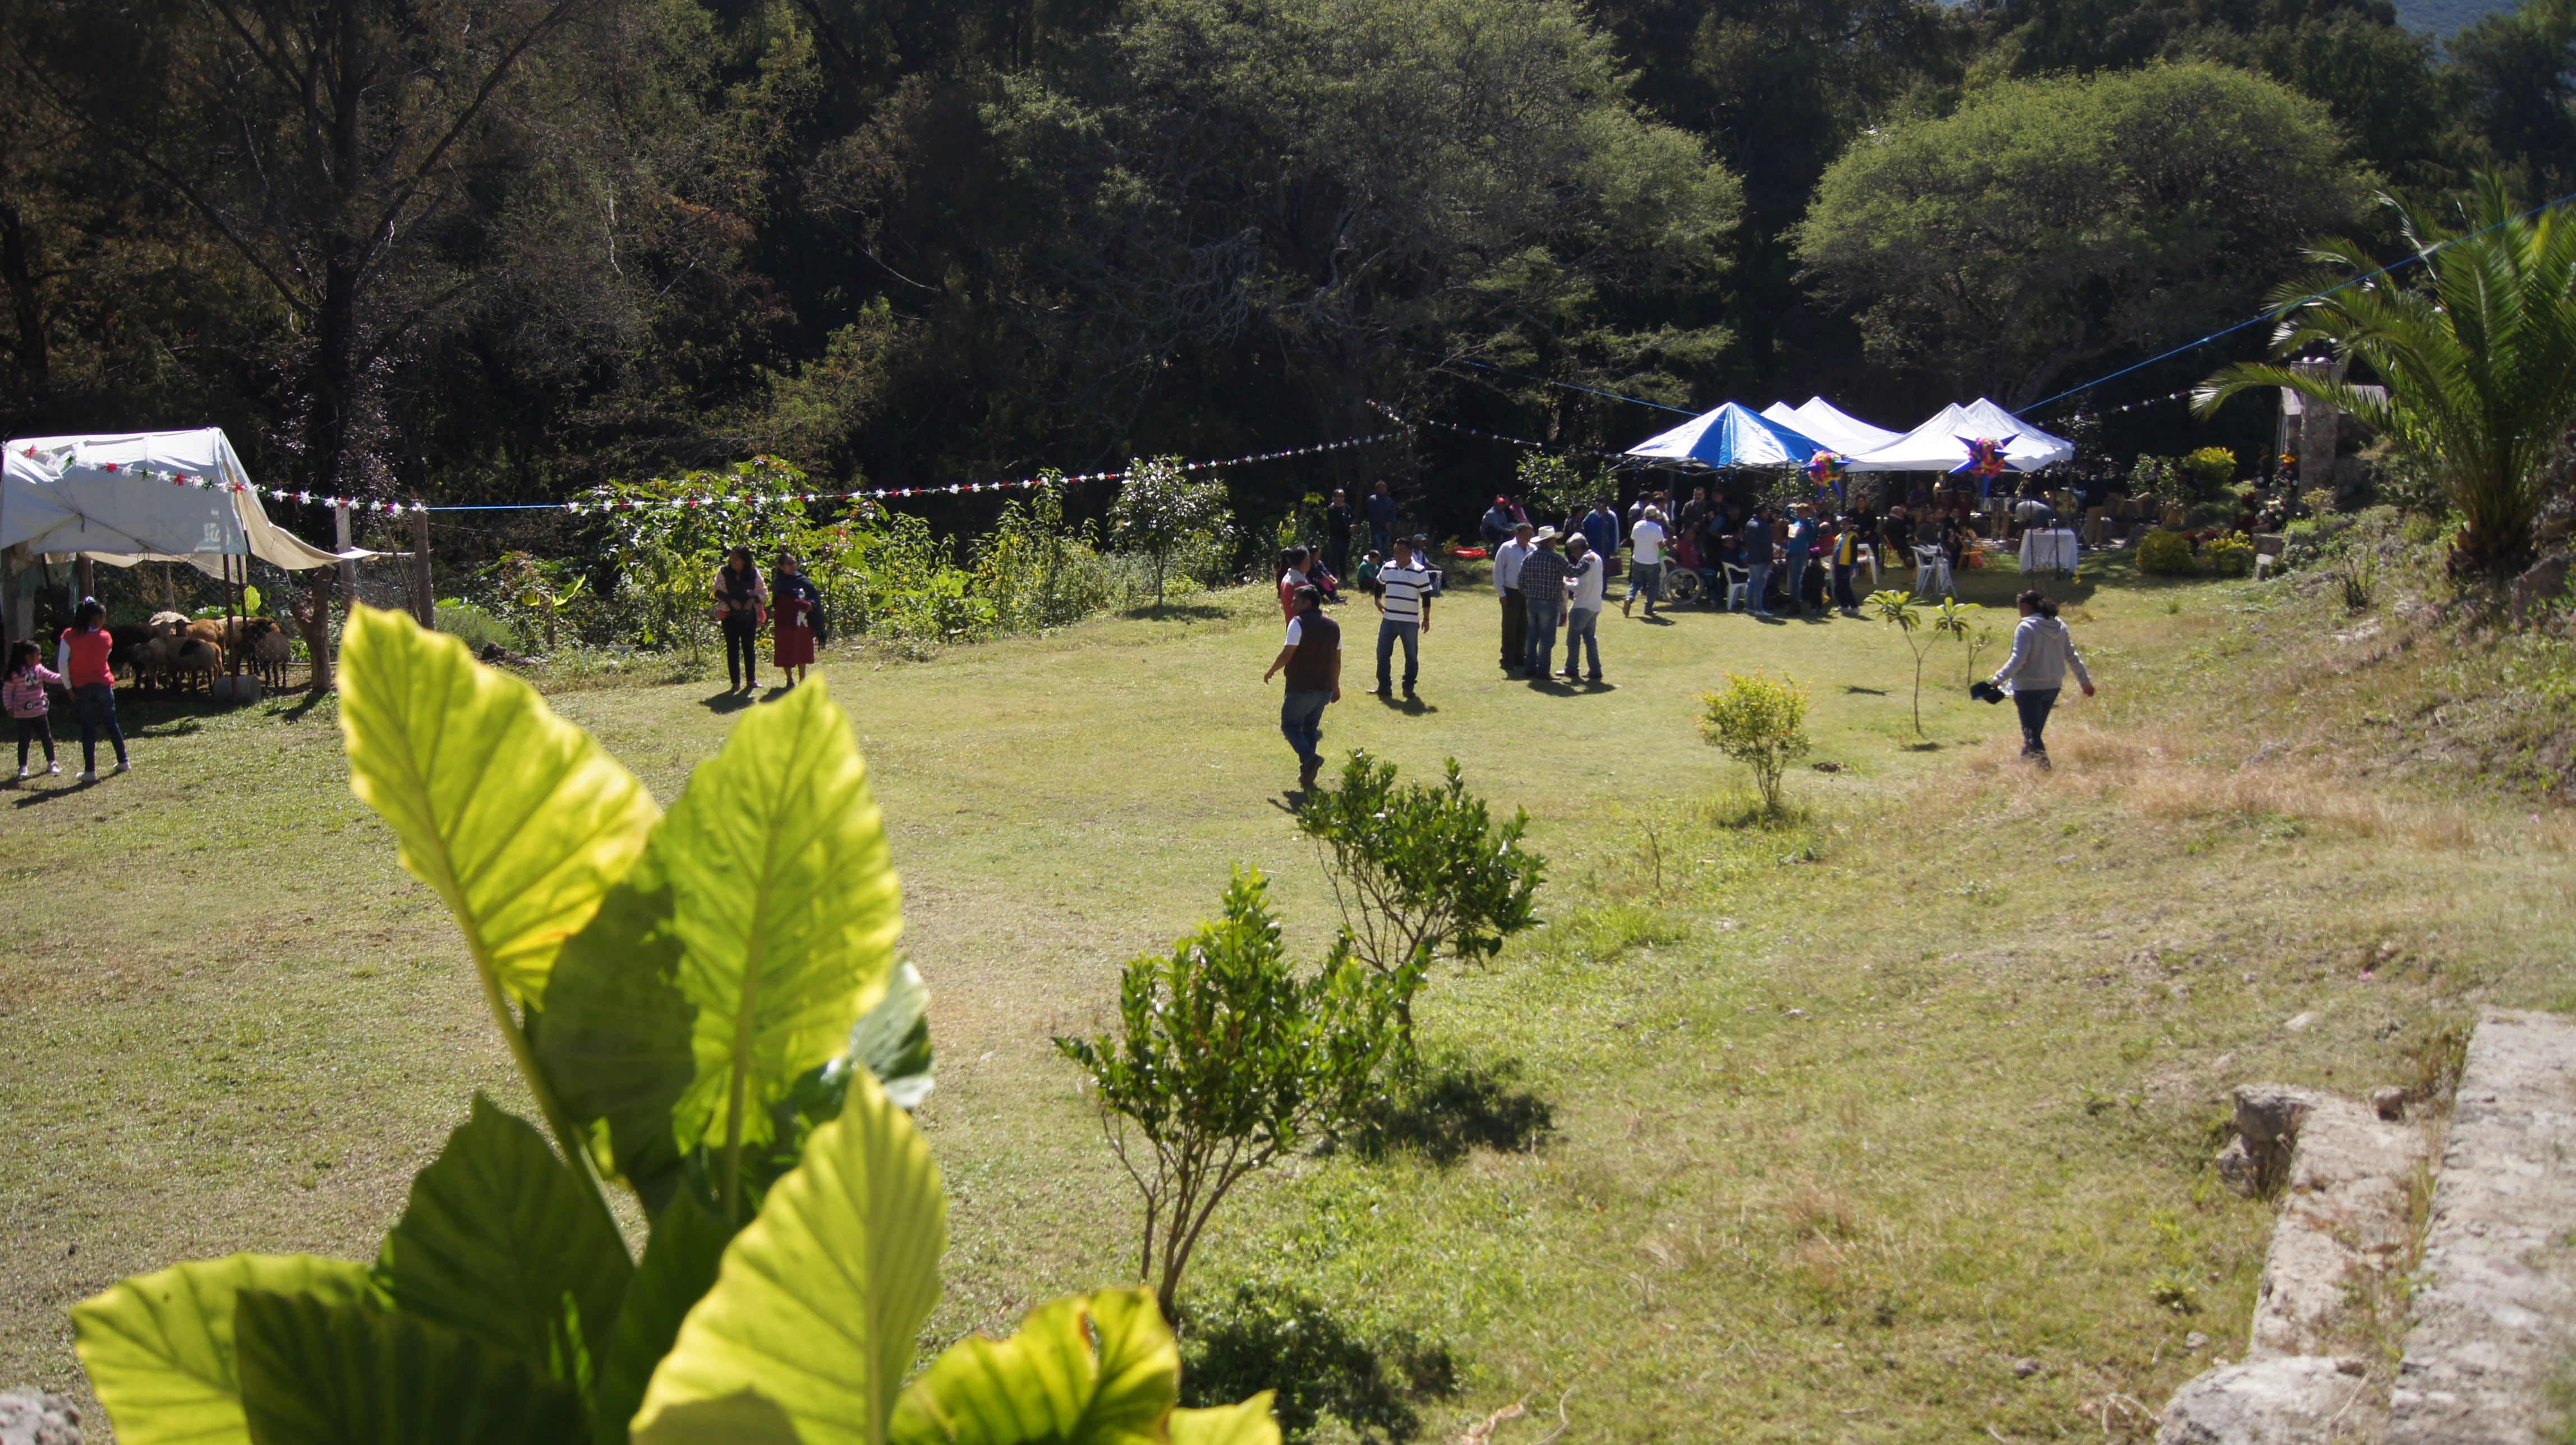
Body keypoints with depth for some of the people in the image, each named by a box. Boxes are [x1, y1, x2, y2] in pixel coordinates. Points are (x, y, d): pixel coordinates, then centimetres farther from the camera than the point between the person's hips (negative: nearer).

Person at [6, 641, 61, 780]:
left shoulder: (39, 670, 1)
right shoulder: (16, 673, -10)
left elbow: (51, 677, -12)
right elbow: (7, 690, -4)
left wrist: (63, 677, -31)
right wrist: (9, 706, -9)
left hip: (40, 711, 4)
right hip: (23, 714, -4)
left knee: (47, 738, 7)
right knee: (24, 741, 2)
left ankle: (51, 763, 20)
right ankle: (23, 767, 12)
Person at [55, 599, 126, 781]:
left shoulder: (69, 636, -7)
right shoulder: (105, 638, -3)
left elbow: (62, 664, -10)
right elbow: (103, 659, 8)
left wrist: (69, 688, -5)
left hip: (81, 687, -1)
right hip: (103, 685, 1)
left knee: (88, 729, 1)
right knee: (111, 724, 15)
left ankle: (90, 771, -1)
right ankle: (123, 762, 22)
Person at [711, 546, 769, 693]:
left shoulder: (753, 573, 2)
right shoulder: (723, 572, 0)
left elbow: (764, 592, 2)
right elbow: (718, 592, -3)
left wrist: (753, 599, -15)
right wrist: (731, 601, -17)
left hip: (749, 616, 1)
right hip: (730, 616, -1)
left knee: (749, 648, 7)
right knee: (733, 649, 0)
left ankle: (751, 680, 17)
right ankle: (736, 683, 3)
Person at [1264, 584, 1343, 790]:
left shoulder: (1299, 623, -10)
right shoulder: (1333, 626, 11)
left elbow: (1287, 654, -15)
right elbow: (1337, 660, 13)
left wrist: (1271, 671, 0)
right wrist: (1336, 686, 21)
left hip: (1301, 687, -6)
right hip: (1324, 688, 6)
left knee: (1290, 725, 4)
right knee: (1310, 727, 17)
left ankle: (1310, 757, -20)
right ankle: (1307, 773, 12)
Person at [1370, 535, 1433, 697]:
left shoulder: (1420, 572, -6)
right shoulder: (1387, 568, 5)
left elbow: (1426, 597, -3)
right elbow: (1379, 585, 25)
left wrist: (1426, 619, -3)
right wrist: (1378, 600, 14)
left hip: (1410, 622, -3)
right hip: (1388, 619, 3)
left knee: (1411, 656, 4)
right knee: (1382, 653, 4)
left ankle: (1409, 687, 14)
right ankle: (1384, 685, 15)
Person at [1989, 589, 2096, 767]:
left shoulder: (2026, 627, -15)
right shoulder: (2060, 626, 8)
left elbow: (2018, 659, -22)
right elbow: (2073, 657, 12)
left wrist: (1999, 678, -18)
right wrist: (2086, 681, 18)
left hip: (2029, 688, -8)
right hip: (2053, 686, 8)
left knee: (2031, 734, -2)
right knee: (2035, 731, 20)